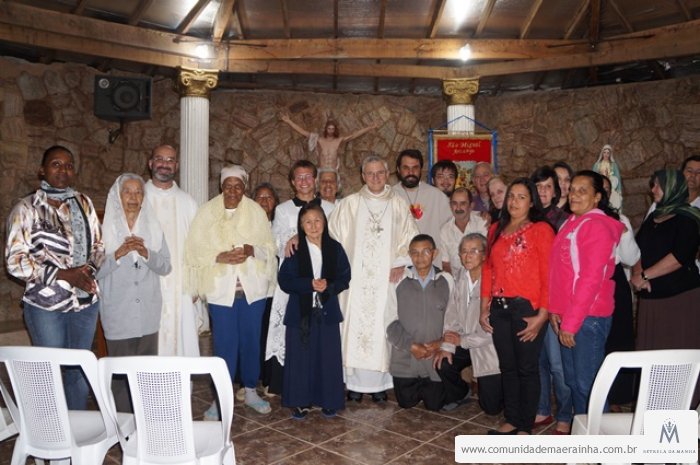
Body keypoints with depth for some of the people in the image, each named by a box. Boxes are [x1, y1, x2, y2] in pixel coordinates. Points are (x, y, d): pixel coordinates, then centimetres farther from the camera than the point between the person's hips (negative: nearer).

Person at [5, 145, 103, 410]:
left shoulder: (83, 203, 7)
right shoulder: (26, 209, -5)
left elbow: (98, 244, 11)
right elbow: (15, 262, -10)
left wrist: (90, 268, -10)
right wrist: (64, 274, -18)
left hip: (85, 301, 4)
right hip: (45, 304, -4)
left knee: (80, 372, 13)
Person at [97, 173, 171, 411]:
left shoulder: (153, 227, 8)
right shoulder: (105, 229, 0)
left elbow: (165, 267, 3)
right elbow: (95, 271, -4)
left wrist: (146, 253, -14)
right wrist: (118, 254, -19)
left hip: (148, 313, 3)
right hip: (118, 313, -2)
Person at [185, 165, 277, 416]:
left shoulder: (256, 211, 2)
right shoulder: (207, 212, 0)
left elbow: (269, 247, 3)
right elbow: (196, 250, -2)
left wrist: (251, 250, -17)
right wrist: (221, 257, -18)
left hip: (252, 287, 2)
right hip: (221, 288, -1)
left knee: (251, 340, 11)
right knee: (224, 344, 2)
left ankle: (250, 391, 28)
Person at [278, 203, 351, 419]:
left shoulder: (335, 248, 2)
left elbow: (344, 278, 5)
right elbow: (284, 280, -4)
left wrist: (329, 286, -14)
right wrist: (309, 284, -17)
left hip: (327, 311, 1)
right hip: (300, 311, -1)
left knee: (328, 357, 6)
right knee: (300, 356, 4)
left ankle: (329, 401, 22)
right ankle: (301, 401, 19)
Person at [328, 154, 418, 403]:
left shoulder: (398, 204, 8)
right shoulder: (349, 204, 5)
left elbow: (410, 237, 8)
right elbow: (329, 232, 4)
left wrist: (401, 263, -4)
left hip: (386, 279, 1)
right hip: (356, 278, 0)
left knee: (382, 327, 2)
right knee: (355, 326, 0)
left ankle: (379, 382, 14)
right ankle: (355, 382, 11)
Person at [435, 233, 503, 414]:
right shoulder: (459, 276, -2)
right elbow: (452, 312, 1)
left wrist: (463, 340, -13)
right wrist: (447, 345, -6)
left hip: (488, 348, -5)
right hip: (463, 342, 5)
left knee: (492, 407, -1)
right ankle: (459, 394, 16)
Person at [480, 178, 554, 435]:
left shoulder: (541, 229, -5)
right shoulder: (497, 229, 13)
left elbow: (548, 275, -10)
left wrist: (541, 316, -15)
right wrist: (484, 308, 11)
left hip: (527, 308, -5)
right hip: (499, 308, 5)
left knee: (527, 368, 5)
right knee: (507, 367, 14)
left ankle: (525, 427, 19)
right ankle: (511, 420, 29)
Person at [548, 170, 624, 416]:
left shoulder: (597, 225, -14)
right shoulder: (571, 223, 13)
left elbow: (591, 279, -19)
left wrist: (571, 322, -18)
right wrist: (555, 310, 7)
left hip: (588, 317, -9)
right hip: (567, 316, 9)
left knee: (587, 382, 1)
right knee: (572, 379, 17)